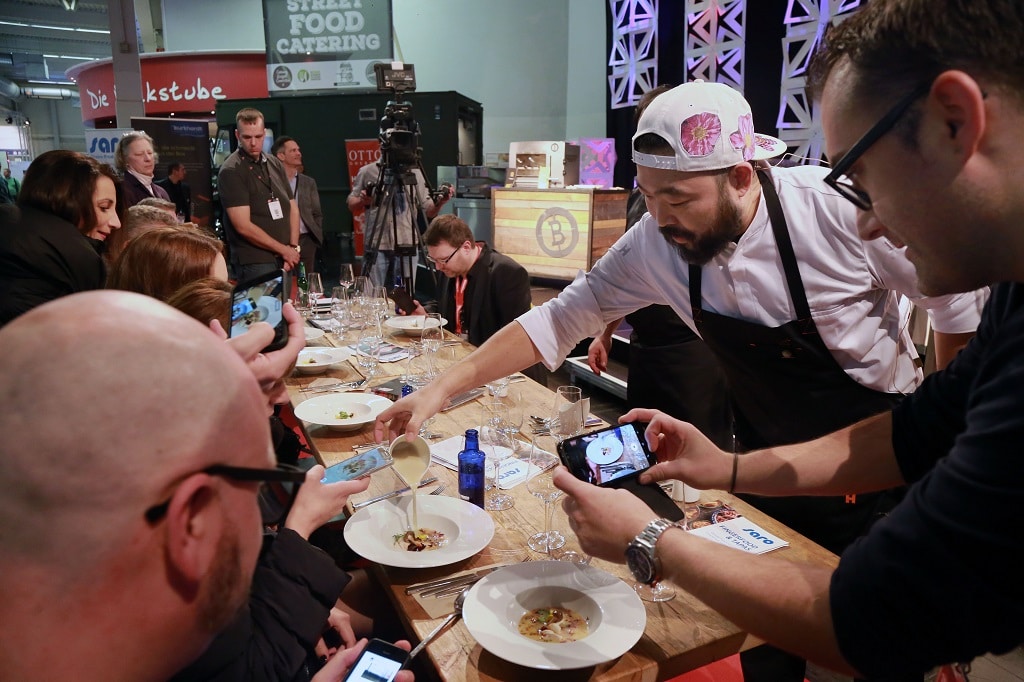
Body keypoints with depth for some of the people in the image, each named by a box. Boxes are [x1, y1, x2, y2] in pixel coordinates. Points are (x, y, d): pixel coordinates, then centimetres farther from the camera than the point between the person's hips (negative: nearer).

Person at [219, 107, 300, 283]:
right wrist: (284, 249, -9)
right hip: (255, 263, -6)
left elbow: (292, 208, 13)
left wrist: (293, 247, -1)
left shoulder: (274, 164, 12)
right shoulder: (231, 171, -8)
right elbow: (243, 226, -14)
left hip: (283, 261, 6)